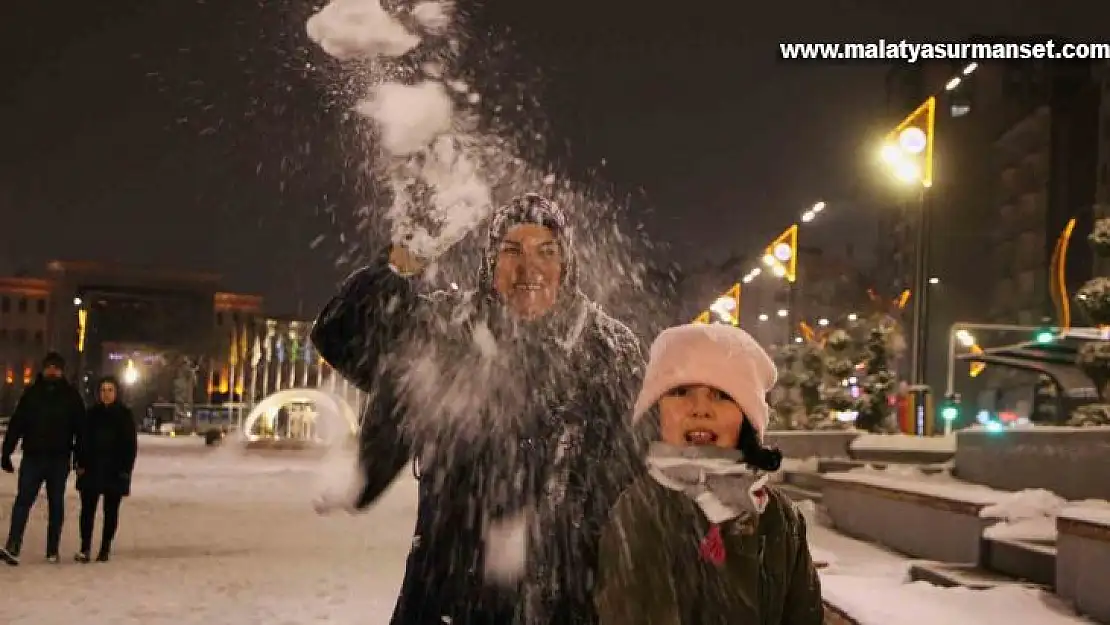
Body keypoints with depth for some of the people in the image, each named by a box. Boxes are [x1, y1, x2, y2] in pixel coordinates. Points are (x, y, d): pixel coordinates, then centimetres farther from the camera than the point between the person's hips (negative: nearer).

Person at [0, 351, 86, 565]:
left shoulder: (71, 395, 1)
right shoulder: (32, 392, 3)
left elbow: (80, 428, 2)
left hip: (59, 459, 0)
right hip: (32, 457, 0)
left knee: (56, 503, 7)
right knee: (23, 501, -9)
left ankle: (53, 550, 13)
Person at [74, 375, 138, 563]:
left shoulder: (125, 415, 0)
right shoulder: (91, 413, 6)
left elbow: (131, 444, -1)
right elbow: (81, 440, 6)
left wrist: (126, 469, -7)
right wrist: (80, 463, -4)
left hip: (115, 471, -1)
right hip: (91, 470, 1)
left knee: (111, 511, 6)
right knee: (87, 509, -3)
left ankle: (105, 549, 13)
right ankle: (85, 548, 2)